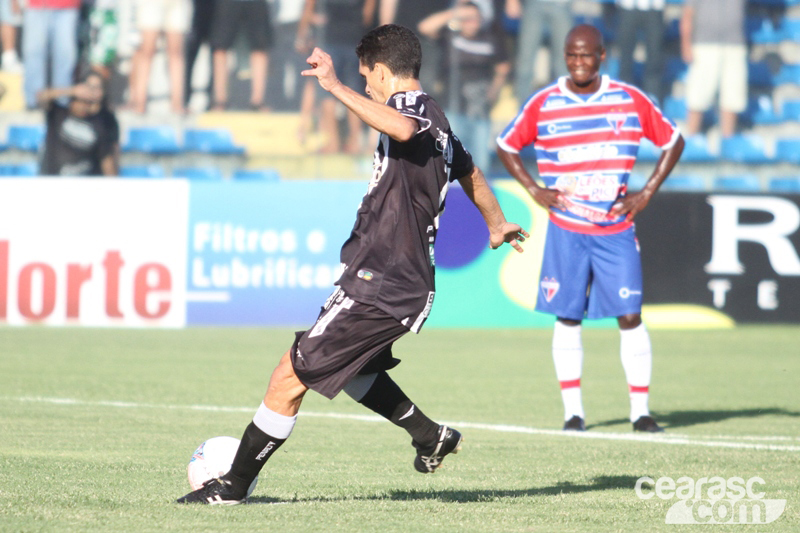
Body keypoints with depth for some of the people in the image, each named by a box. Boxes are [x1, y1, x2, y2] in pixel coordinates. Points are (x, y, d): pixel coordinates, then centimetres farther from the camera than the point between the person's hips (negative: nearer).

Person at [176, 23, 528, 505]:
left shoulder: (411, 107, -13)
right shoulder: (437, 121, 16)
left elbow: (403, 129, -41)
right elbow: (469, 172, 36)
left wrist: (337, 87, -42)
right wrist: (496, 224, 54)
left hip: (378, 288, -10)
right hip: (411, 286, 10)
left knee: (290, 377, -6)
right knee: (346, 366, 32)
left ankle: (234, 485, -1)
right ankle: (432, 437, 36)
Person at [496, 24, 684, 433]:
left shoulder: (631, 101, 0)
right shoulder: (543, 104, 0)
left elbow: (673, 141, 11)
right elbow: (506, 146, 13)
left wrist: (647, 193, 2)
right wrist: (534, 191, 1)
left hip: (616, 230, 0)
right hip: (565, 230, 0)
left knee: (630, 316, -5)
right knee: (567, 317, 1)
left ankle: (640, 409, 2)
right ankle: (572, 410, 8)